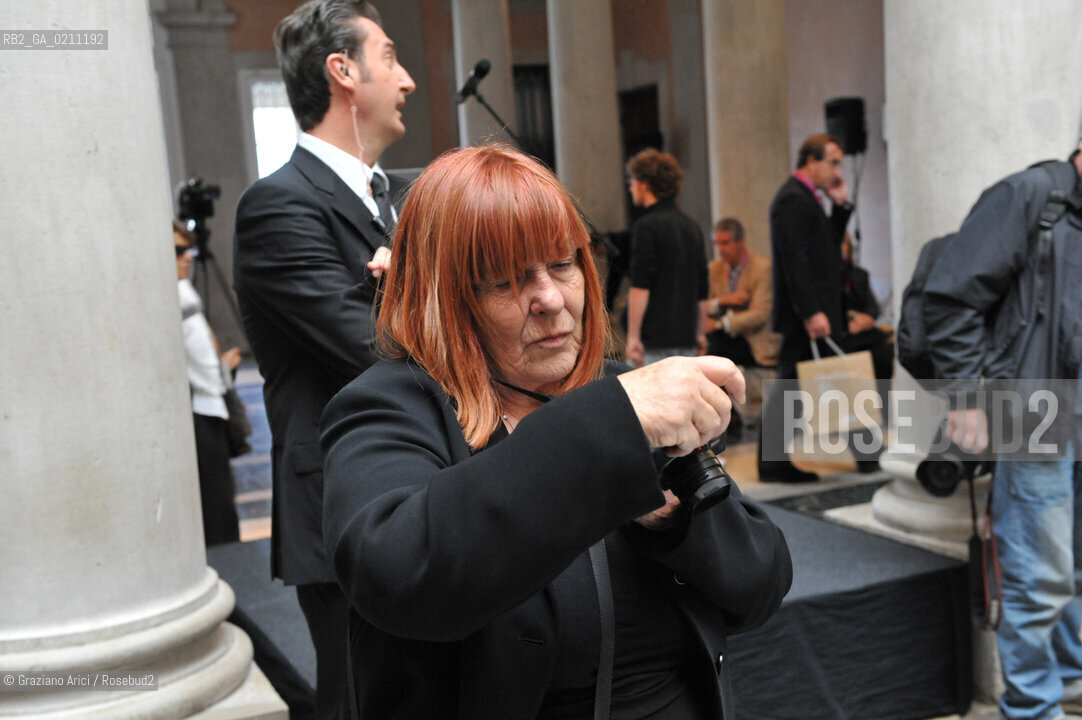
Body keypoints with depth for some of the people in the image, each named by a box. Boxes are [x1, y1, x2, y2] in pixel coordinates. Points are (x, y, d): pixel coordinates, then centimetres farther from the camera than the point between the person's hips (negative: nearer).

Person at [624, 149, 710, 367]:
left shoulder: (647, 225, -9)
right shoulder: (691, 226, 15)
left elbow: (641, 286, -16)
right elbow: (702, 291, 17)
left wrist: (633, 336, -16)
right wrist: (700, 334, 22)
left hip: (654, 340, -8)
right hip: (686, 338, 8)